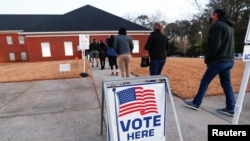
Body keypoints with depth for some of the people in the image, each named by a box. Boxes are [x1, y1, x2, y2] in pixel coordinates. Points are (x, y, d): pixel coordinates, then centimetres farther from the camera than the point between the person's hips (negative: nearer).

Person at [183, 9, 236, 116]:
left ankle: (195, 103, 9)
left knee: (204, 82, 0)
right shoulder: (229, 26, 20)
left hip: (218, 60, -9)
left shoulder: (216, 25, -10)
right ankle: (230, 108, 14)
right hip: (229, 60, 9)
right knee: (226, 84, 11)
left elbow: (214, 45, -19)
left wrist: (207, 58, -10)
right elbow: (227, 44, 20)